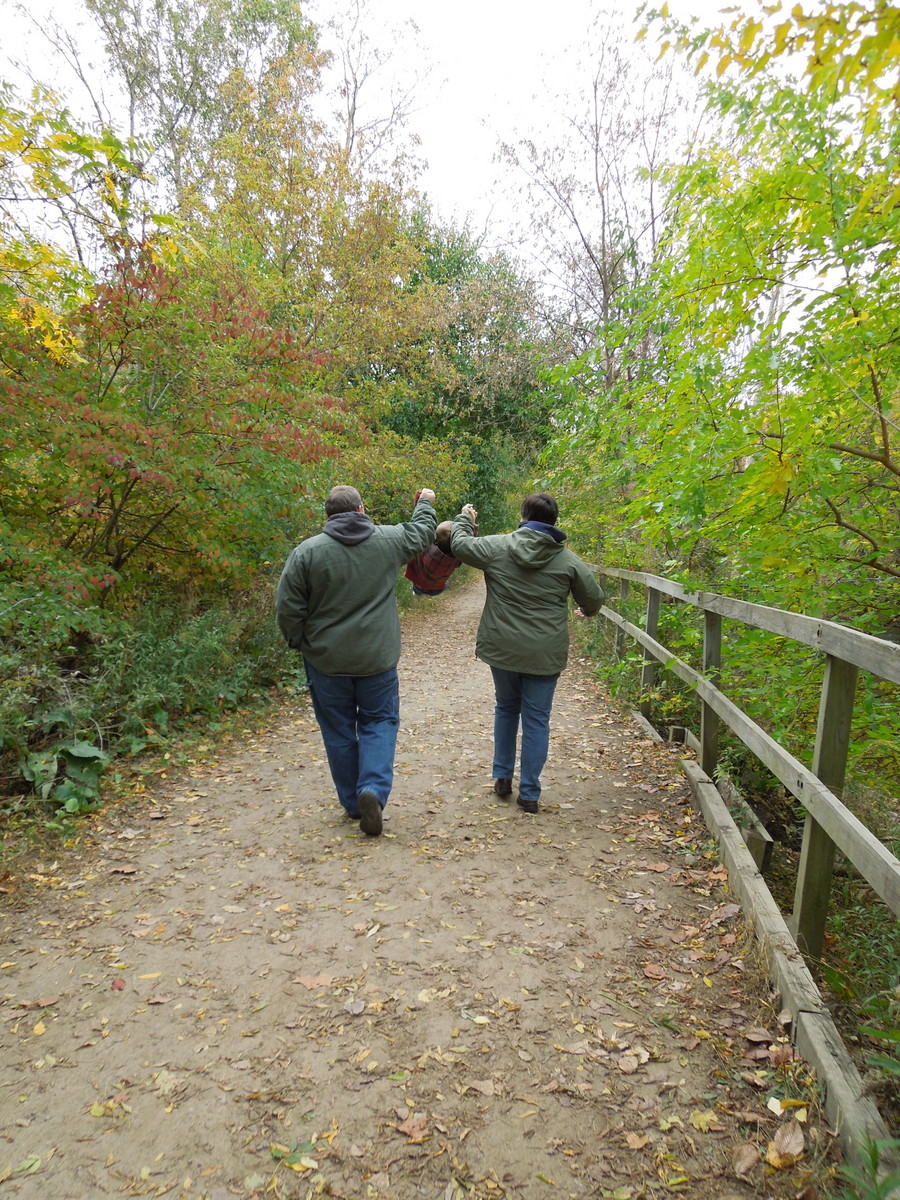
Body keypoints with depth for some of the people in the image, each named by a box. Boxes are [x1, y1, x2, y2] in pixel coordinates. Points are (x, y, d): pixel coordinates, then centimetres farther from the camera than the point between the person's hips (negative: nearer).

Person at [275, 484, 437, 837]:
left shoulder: (306, 552, -9)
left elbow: (287, 608, -7)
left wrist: (299, 643, 10)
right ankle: (374, 789, -6)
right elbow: (421, 531, 17)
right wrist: (426, 503, 37)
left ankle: (353, 803, 24)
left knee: (338, 731, 13)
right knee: (379, 722, 14)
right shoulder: (388, 540, -4)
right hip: (377, 659, 0)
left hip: (326, 661, 0)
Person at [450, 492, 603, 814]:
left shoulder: (498, 546, -6)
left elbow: (461, 545, 5)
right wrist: (586, 611, 29)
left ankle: (502, 776, 30)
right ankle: (529, 793, 11)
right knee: (537, 719, 8)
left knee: (506, 708, 22)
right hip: (545, 653, -1)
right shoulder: (568, 559, -3)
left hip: (502, 648, 1)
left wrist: (463, 519, 25)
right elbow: (594, 598, 5)